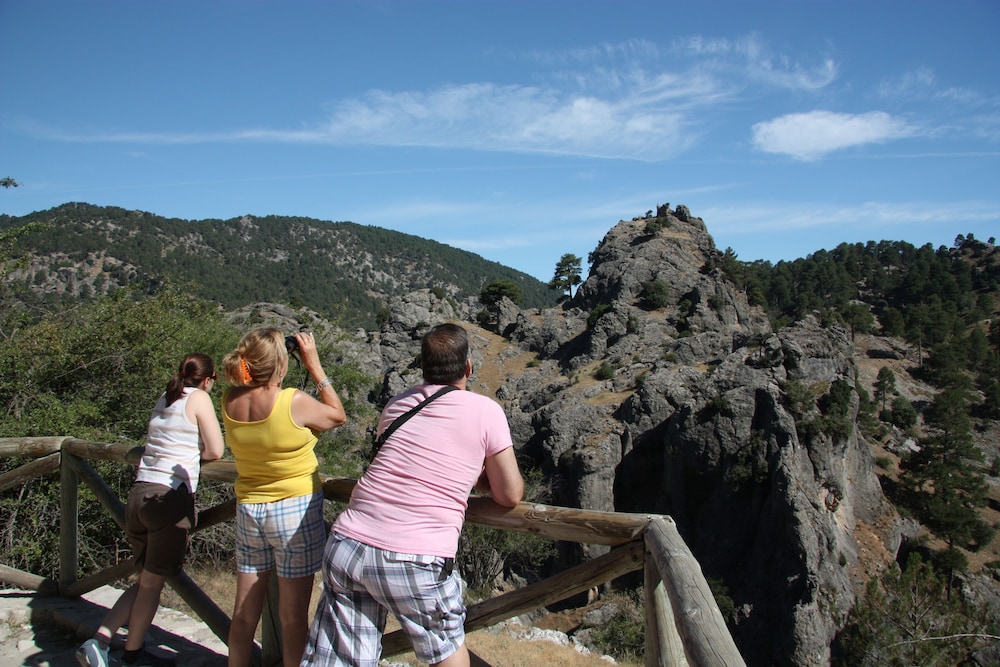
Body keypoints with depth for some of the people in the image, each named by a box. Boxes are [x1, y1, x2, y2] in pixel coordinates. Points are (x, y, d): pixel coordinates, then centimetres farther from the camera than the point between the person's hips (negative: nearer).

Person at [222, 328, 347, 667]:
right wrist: (314, 365, -2)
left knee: (244, 611, 17)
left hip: (248, 509, 5)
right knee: (293, 615, 8)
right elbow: (338, 416, -2)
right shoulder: (295, 402, -21)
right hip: (296, 509, -5)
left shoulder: (230, 402, -6)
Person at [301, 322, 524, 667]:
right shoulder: (486, 410, -1)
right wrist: (491, 475, 25)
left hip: (345, 547, 4)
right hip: (415, 561, -4)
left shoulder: (397, 404, 14)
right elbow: (510, 496, 4)